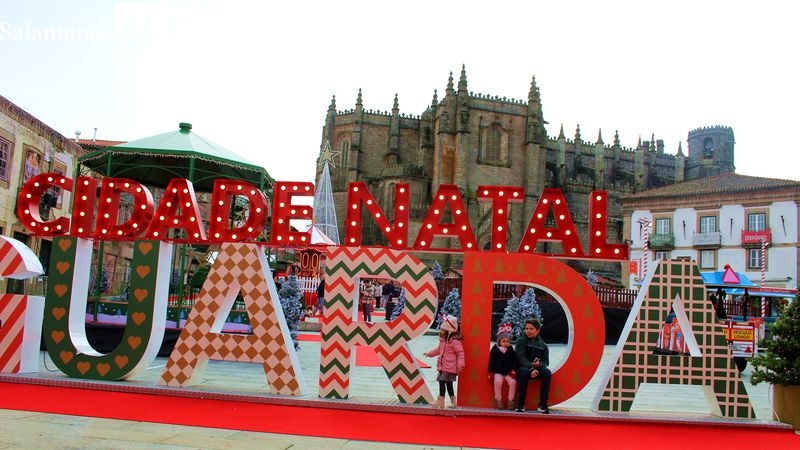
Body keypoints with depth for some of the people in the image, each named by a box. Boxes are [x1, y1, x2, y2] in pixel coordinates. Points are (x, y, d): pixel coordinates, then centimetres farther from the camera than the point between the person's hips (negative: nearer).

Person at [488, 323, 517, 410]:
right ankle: (498, 399, -14)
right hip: (498, 372, -2)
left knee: (513, 382, -23)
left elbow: (514, 362, 7)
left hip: (508, 372, 2)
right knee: (498, 381, -30)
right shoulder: (494, 350, 0)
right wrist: (491, 372, -5)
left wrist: (513, 370, -6)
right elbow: (492, 362, 0)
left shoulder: (511, 350, 7)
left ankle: (511, 400, -8)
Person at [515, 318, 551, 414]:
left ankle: (542, 404, -24)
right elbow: (521, 358, -14)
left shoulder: (542, 345, 6)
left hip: (537, 369, 3)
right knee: (524, 372, -38)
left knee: (547, 372, -28)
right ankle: (521, 403, -27)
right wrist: (531, 368, -29)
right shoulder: (521, 341, -2)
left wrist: (540, 364, -21)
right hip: (523, 367, -3)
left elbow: (546, 362, 4)